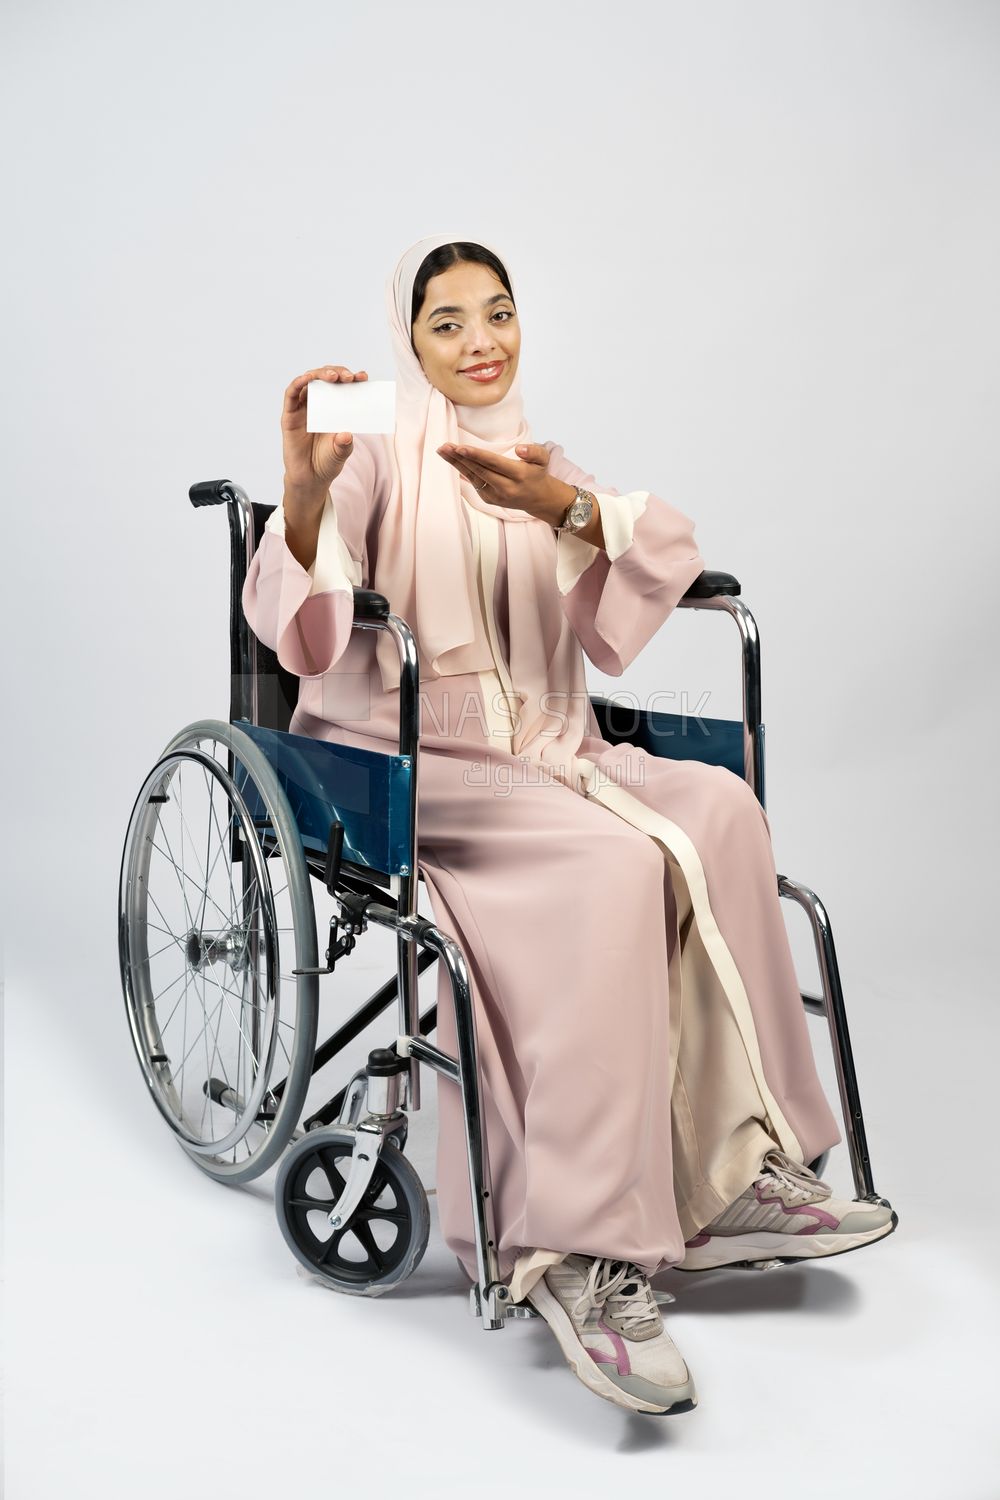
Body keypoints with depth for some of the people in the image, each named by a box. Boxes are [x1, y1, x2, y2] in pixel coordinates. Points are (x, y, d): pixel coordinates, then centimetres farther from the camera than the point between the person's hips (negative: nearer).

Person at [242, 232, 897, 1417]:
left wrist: (559, 505, -23)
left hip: (543, 747, 5)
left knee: (719, 807, -24)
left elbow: (668, 548, -2)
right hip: (410, 765, -5)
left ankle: (724, 1179, -21)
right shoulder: (380, 461, 1)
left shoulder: (539, 459, 18)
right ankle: (579, 1251, -32)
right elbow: (292, 625, -17)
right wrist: (304, 485, -37)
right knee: (621, 860, -32)